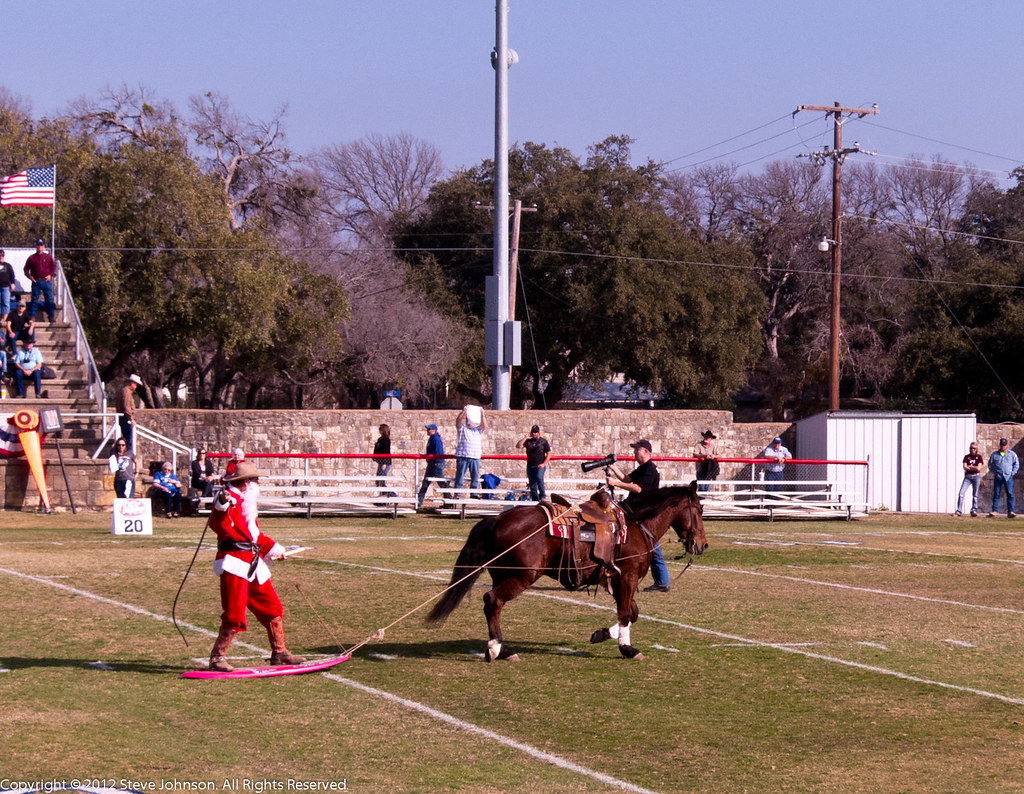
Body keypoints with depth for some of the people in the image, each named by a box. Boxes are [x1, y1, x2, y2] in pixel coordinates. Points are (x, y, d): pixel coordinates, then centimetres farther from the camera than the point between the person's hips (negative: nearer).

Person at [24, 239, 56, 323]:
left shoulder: (48, 257, 8)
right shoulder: (32, 258, 7)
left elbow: (53, 266, 11)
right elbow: (26, 268, 10)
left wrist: (51, 275, -3)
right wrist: (29, 276, -5)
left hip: (46, 281, 0)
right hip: (36, 281, 0)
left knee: (49, 299, -1)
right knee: (34, 299, 1)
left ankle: (51, 316, 6)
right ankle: (32, 316, 5)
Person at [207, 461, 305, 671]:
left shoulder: (246, 504, 23)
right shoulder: (231, 500, -10)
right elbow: (219, 525, -30)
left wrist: (274, 548, 45)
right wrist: (221, 506, -48)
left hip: (253, 563, 10)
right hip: (234, 563, -10)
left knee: (273, 608, 15)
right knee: (234, 616, -13)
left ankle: (279, 653, 26)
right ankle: (217, 658, -4)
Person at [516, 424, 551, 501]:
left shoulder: (543, 441, 3)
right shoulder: (528, 441, 10)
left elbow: (549, 453, 1)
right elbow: (518, 446, -1)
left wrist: (543, 464, -10)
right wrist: (525, 438, -6)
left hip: (540, 465, -4)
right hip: (530, 465, 4)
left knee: (539, 477, -31)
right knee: (532, 486, 3)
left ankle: (543, 495, -20)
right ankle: (535, 501, 9)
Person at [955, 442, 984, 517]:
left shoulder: (979, 457, 4)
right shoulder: (966, 457, 10)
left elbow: (978, 468, -8)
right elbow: (965, 467, -3)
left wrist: (969, 466, -3)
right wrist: (974, 468, -7)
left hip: (976, 477, -1)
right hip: (967, 477, 1)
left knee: (975, 495, 0)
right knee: (961, 493, -11)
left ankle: (974, 510, 6)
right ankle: (959, 511, -9)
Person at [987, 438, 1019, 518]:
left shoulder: (1012, 454, 8)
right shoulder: (994, 454, 9)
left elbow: (1016, 464, 12)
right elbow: (990, 464, 16)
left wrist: (1012, 472, 1)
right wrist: (994, 472, 3)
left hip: (1008, 476, -1)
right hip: (998, 477, 1)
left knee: (1010, 494, -7)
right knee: (996, 494, -1)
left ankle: (1010, 511, -8)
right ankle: (994, 510, 3)